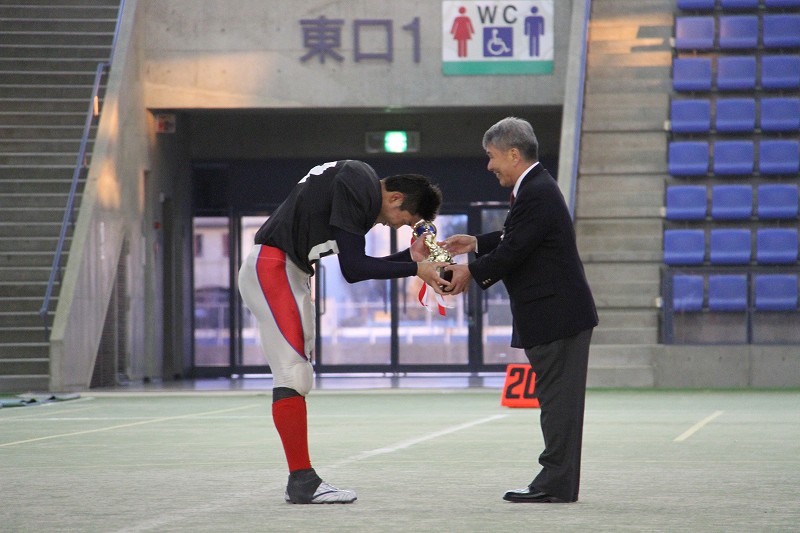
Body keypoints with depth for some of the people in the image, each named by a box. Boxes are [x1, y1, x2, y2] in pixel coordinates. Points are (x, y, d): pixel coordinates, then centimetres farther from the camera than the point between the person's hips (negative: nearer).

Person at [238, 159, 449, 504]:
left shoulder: (363, 192, 14)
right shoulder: (358, 187, -16)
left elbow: (358, 266, 16)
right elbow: (352, 270, -17)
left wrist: (412, 255, 9)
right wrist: (416, 269, -12)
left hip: (291, 274, 11)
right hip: (271, 267, -11)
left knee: (298, 378, 9)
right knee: (292, 374, -12)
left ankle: (301, 483, 10)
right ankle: (302, 481, -13)